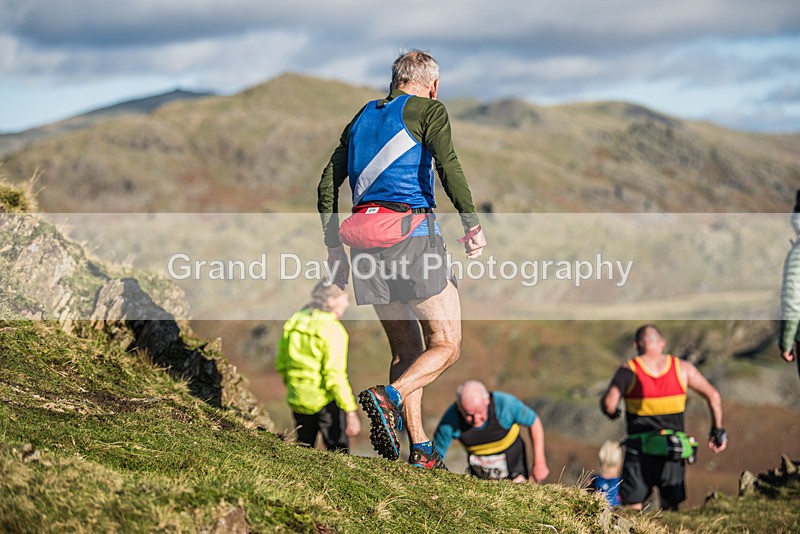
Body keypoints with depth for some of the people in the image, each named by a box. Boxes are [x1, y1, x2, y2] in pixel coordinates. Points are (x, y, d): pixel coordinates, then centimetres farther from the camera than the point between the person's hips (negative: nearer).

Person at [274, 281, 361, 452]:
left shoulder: (294, 322, 3)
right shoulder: (332, 330, -16)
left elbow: (281, 364, 11)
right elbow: (335, 375, -22)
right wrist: (351, 412, -19)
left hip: (298, 400, 6)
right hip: (326, 401, -6)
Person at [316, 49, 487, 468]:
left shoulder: (364, 116, 22)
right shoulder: (429, 110, 5)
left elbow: (328, 183, 19)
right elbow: (447, 165, -13)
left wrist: (334, 246, 21)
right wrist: (472, 224, -11)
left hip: (364, 232, 6)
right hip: (411, 230, -6)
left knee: (406, 349, 14)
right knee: (446, 346, 0)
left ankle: (420, 448, 5)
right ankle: (388, 398, -23)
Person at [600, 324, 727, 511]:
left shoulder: (628, 370, -6)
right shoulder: (682, 368, 3)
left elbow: (609, 402, -18)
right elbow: (713, 396, 4)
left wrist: (612, 413, 4)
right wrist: (718, 430, 13)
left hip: (640, 453, -2)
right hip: (674, 453, 3)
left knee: (632, 510, 3)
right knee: (671, 510, 14)